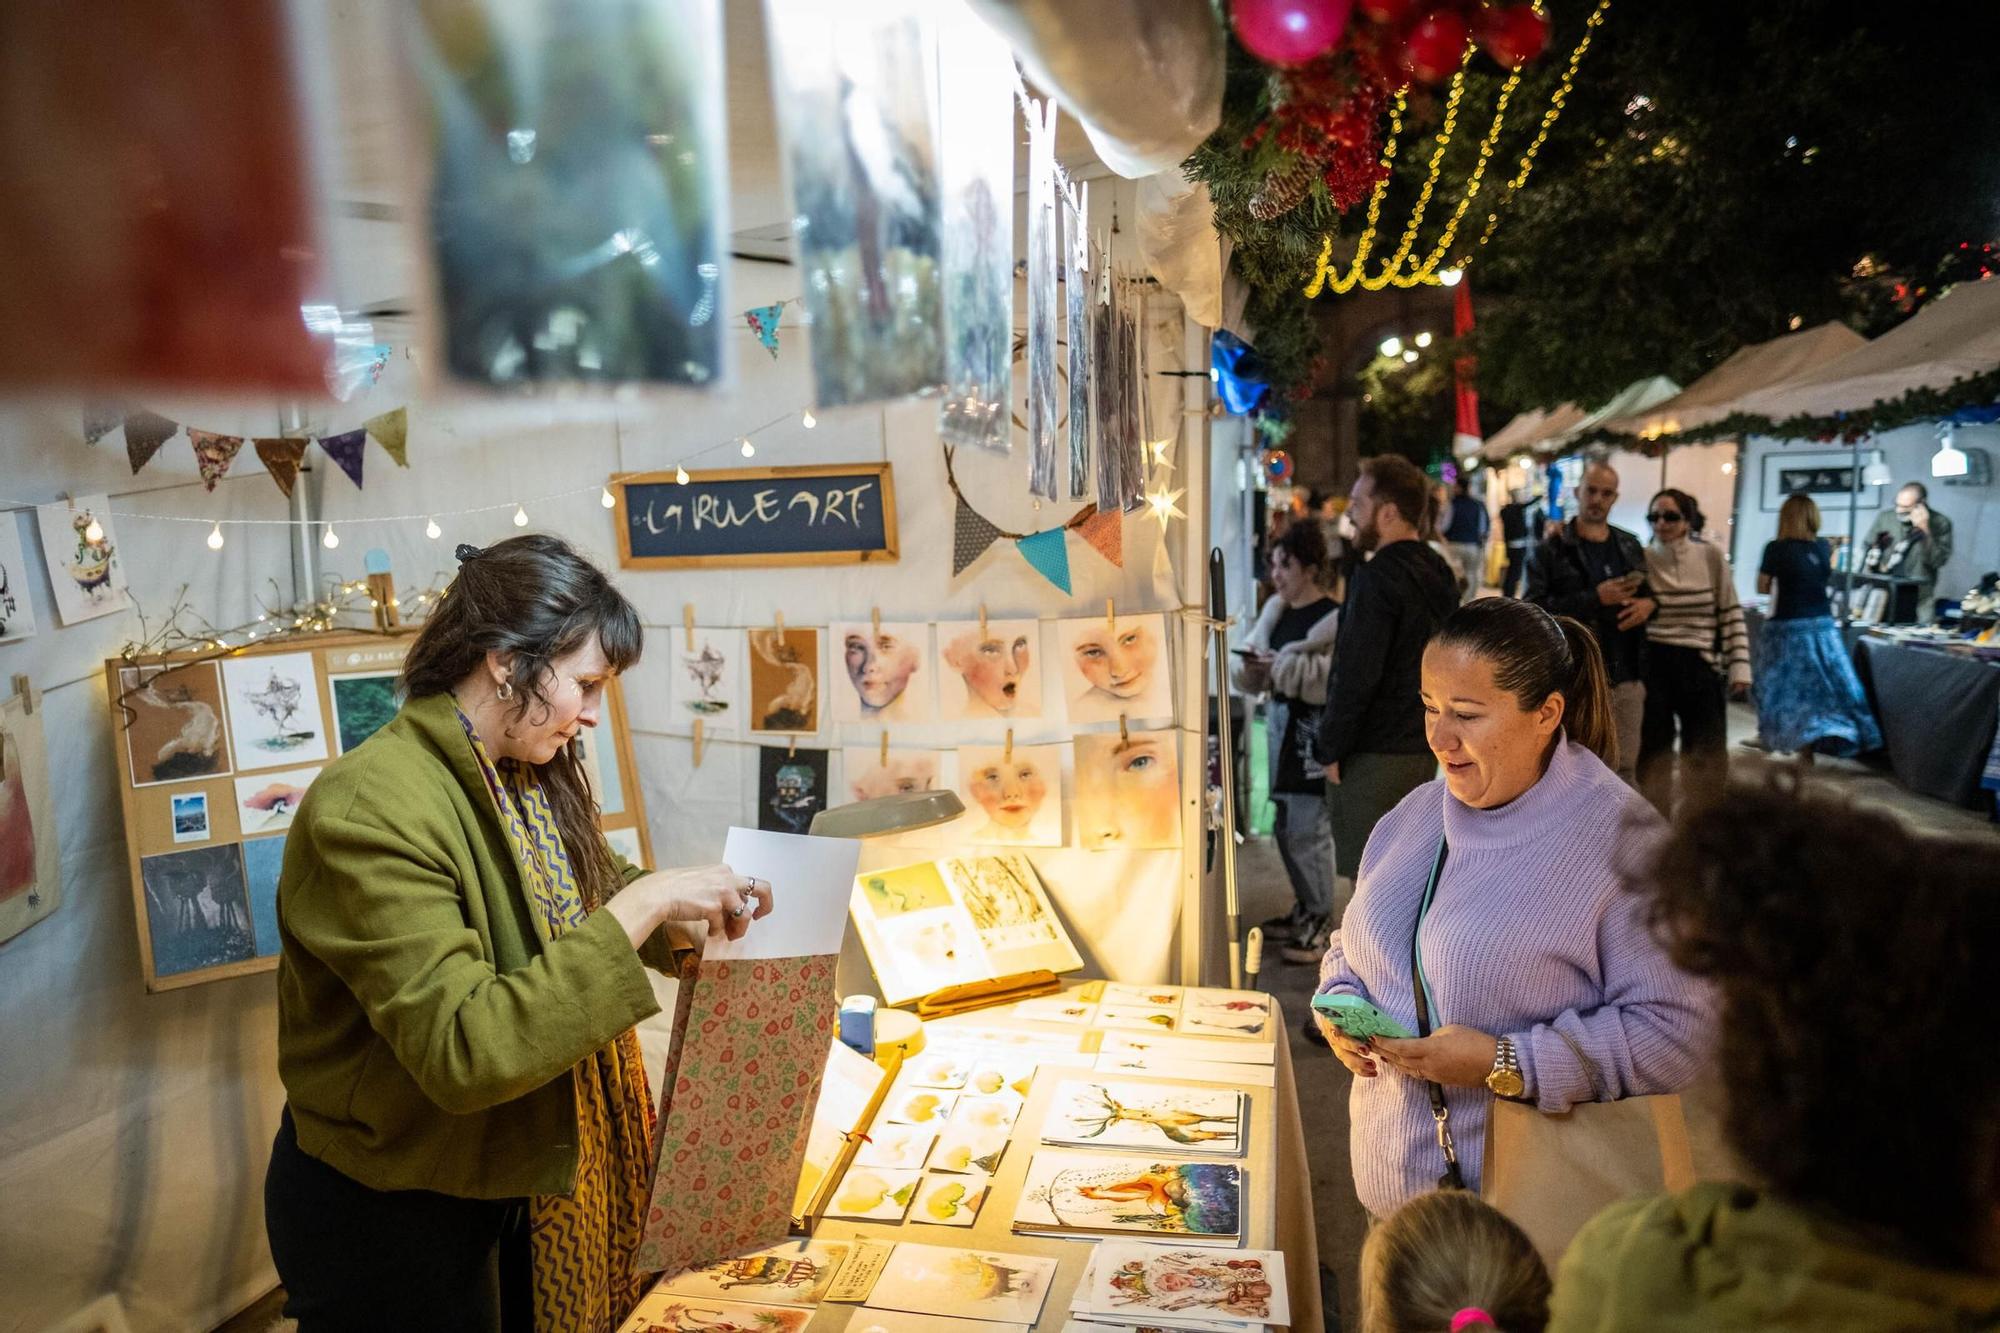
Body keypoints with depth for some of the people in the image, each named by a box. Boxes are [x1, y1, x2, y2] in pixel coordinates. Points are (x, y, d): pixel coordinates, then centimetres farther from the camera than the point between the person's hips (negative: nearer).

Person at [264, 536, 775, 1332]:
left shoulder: (526, 780, 0)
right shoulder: (370, 809, -27)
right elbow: (463, 1050, -34)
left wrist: (703, 906, -1)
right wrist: (644, 904, -33)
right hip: (388, 1216, -8)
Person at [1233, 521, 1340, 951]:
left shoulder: (1333, 618, -13)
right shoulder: (1276, 611, 11)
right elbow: (1256, 680, 17)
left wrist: (1281, 666, -23)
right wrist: (1252, 665, -5)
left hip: (1314, 730, -8)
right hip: (1281, 724, 8)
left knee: (1308, 827, -3)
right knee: (1286, 826, 14)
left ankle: (1320, 919, 12)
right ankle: (1304, 907, 28)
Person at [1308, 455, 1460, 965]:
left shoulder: (1377, 578, -19)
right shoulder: (1439, 574, 10)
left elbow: (1356, 673, -22)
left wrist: (1330, 748, -14)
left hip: (1374, 751, -9)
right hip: (1424, 744, 9)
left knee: (1353, 875, 0)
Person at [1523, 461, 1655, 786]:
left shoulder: (1630, 547, 14)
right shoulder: (1551, 551, -3)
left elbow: (1653, 588, 27)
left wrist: (1649, 603, 2)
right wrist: (1595, 598, -20)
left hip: (1627, 677, 5)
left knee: (1625, 771, 9)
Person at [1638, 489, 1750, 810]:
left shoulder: (1711, 556, -2)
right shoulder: (1642, 559, -1)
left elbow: (1732, 616, 1)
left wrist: (1739, 668, -3)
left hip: (1700, 667, 0)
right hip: (1652, 665, 0)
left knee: (1707, 759, 6)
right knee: (1653, 753, 8)